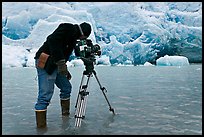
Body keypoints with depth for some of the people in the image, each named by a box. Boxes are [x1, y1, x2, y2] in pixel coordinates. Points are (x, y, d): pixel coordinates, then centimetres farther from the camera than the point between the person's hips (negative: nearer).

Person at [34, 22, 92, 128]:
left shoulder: (73, 37, 21)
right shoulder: (68, 28, -10)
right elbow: (52, 40, -26)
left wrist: (65, 70, 22)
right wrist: (61, 62, -30)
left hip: (55, 65, 10)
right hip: (45, 63, -10)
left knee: (66, 87, 15)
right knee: (45, 94, -11)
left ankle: (65, 113, 30)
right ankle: (41, 125, -6)